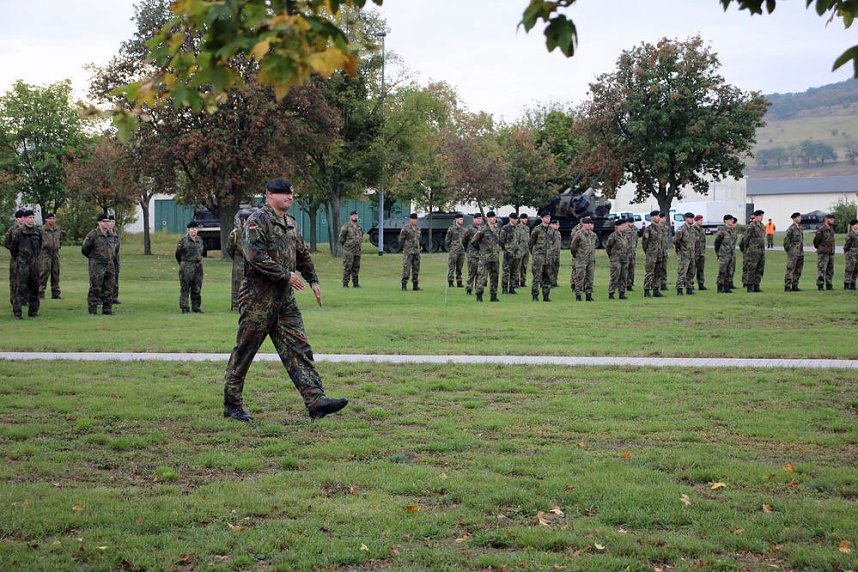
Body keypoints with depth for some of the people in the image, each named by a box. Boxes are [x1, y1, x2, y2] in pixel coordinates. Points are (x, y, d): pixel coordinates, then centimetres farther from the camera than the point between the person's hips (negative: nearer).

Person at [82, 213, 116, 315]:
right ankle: (93, 310, -2)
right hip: (97, 265, -7)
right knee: (95, 289, -5)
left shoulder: (110, 235, 12)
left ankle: (107, 309, 14)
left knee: (109, 289, 8)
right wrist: (93, 257, 8)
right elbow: (84, 249, -3)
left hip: (110, 265, 7)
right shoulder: (93, 235, -9)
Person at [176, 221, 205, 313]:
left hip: (198, 267, 5)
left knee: (197, 288, 8)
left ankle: (196, 307, 16)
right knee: (185, 288, -3)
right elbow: (178, 253, 1)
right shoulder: (183, 240, -5)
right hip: (186, 267, -5)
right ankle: (184, 307, 0)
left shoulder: (200, 240, 10)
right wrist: (182, 264, 10)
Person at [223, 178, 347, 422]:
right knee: (244, 352, 2)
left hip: (285, 299, 8)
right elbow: (255, 257, -22)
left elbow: (303, 254, 27)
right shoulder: (257, 221, -11)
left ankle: (316, 401, -6)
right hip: (258, 298, -8)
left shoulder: (291, 223, 16)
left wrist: (313, 280, 20)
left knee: (299, 348, -1)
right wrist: (286, 275, -19)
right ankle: (232, 405, 12)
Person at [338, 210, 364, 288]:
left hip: (357, 250, 6)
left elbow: (361, 237, 27)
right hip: (348, 251, -6)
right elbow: (341, 238, -5)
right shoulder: (346, 226, -6)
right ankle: (345, 283, -4)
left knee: (356, 267, 7)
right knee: (347, 267, -7)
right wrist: (345, 245, -1)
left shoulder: (359, 227, 14)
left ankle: (355, 283, 13)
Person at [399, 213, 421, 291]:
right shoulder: (405, 228, -6)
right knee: (406, 269, -8)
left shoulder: (418, 229, 13)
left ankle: (415, 286, 11)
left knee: (416, 269, 6)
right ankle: (404, 286, -6)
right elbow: (401, 240, -3)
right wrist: (406, 247, 0)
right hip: (408, 252, -6)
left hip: (416, 251, 6)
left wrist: (417, 248, 12)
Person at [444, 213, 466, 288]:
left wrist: (464, 247, 11)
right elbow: (447, 240, -1)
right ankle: (450, 282, -3)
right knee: (451, 267, -4)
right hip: (453, 251, -5)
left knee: (459, 268, 8)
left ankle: (459, 282, 12)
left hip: (462, 251, 5)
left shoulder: (464, 230, 12)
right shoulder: (451, 229, -4)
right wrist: (450, 248, -1)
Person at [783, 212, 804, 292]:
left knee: (798, 271, 10)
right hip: (793, 253, -8)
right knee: (790, 270, -7)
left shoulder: (800, 228, 14)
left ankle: (795, 286, 16)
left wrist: (801, 250, 17)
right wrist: (788, 251, -10)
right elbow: (786, 240, -12)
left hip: (800, 253, 8)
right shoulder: (791, 228, -11)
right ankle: (787, 287, -5)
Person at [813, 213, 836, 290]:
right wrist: (818, 247, 5)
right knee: (821, 270, -8)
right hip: (823, 253, -8)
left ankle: (829, 285, 15)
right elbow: (816, 240, -9)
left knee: (830, 271, 10)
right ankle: (820, 285, -7)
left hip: (831, 253, 8)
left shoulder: (831, 229, 14)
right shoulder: (821, 229, -12)